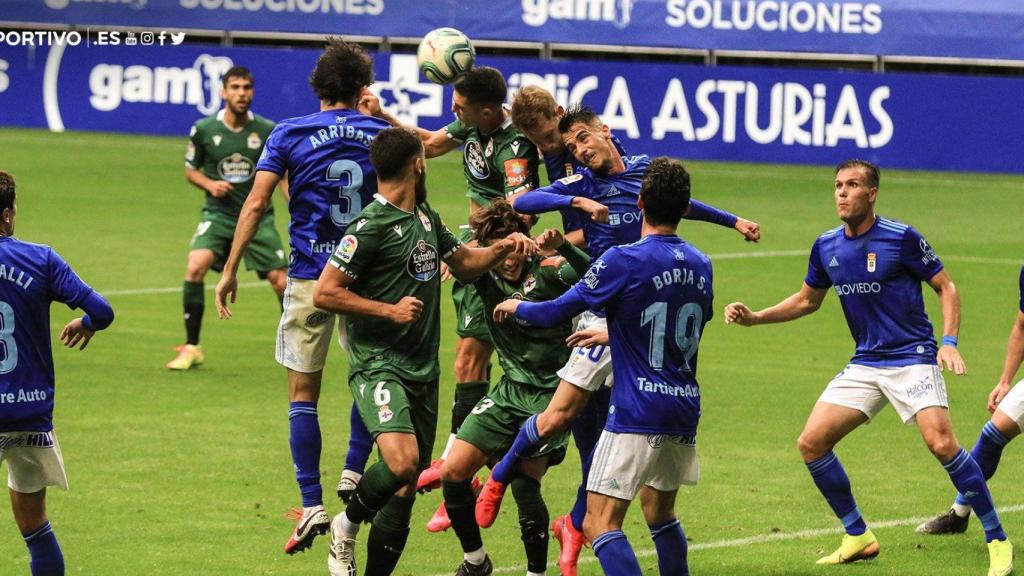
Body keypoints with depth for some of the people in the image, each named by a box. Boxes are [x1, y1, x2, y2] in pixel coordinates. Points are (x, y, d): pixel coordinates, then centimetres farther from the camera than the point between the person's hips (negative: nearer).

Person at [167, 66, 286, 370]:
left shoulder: (268, 131, -3)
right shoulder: (203, 130, -4)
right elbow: (190, 170, 10)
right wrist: (209, 184, -10)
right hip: (218, 215, -1)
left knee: (282, 282, -5)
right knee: (195, 267, -23)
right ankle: (191, 348, -11)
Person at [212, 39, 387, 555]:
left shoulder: (290, 135, -3)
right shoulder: (380, 134, 2)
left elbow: (255, 205, -7)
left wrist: (230, 270, -3)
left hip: (310, 276, -2)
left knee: (302, 394, 2)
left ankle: (313, 505, -6)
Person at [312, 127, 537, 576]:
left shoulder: (425, 218, 15)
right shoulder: (372, 225, -12)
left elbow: (464, 262, 31)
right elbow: (324, 293, -14)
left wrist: (503, 248, 13)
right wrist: (389, 310, -16)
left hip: (423, 370, 8)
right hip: (378, 365, -8)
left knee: (406, 488, 5)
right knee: (402, 460, -27)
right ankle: (346, 527, -1)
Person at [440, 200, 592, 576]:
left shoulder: (547, 271, -13)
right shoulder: (487, 277, 0)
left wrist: (562, 248, -44)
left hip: (552, 393, -5)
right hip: (511, 389, 5)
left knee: (524, 484, -12)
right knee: (454, 472, -1)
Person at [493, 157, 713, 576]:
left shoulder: (625, 260, -12)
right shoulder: (700, 266, 8)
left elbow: (557, 312, -6)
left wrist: (516, 307, 17)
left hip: (637, 413, -7)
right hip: (685, 408, 7)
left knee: (600, 523, -9)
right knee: (660, 513, 26)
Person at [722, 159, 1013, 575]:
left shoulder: (901, 238, -10)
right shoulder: (826, 247, 6)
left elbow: (946, 287, -3)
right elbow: (808, 300, 22)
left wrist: (949, 342, -16)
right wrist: (754, 318, 11)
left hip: (912, 358, -6)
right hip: (864, 364, 6)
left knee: (941, 443, -24)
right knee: (812, 442, -2)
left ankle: (997, 542, -13)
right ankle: (858, 538, 13)